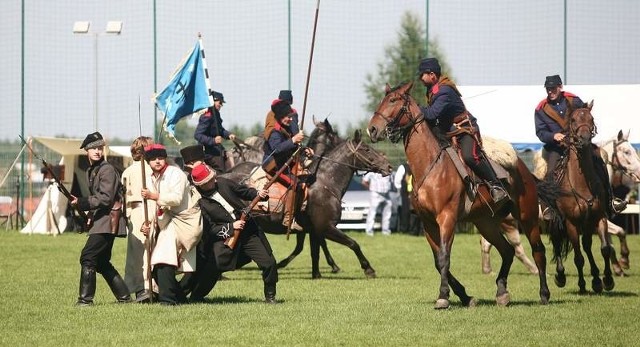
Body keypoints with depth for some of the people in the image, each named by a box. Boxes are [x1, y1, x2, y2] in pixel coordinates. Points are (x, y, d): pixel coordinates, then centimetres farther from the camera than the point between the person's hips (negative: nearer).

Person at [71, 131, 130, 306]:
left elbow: (105, 198, -19)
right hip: (101, 220, 10)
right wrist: (90, 214, 9)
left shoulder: (107, 170, -12)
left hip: (108, 221, -10)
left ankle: (85, 298, -14)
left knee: (88, 257, -14)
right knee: (102, 262, 14)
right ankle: (124, 296, 19)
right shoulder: (91, 172, 17)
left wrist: (81, 202, -19)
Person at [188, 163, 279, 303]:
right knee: (213, 269, -9)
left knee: (269, 263, -4)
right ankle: (196, 297, 14)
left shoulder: (222, 183, 0)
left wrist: (258, 194, -6)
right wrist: (231, 227, -20)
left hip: (248, 233, 4)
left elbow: (244, 191, 12)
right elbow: (209, 229, -13)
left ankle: (270, 296, 16)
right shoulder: (200, 203, -13)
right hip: (225, 238, -4)